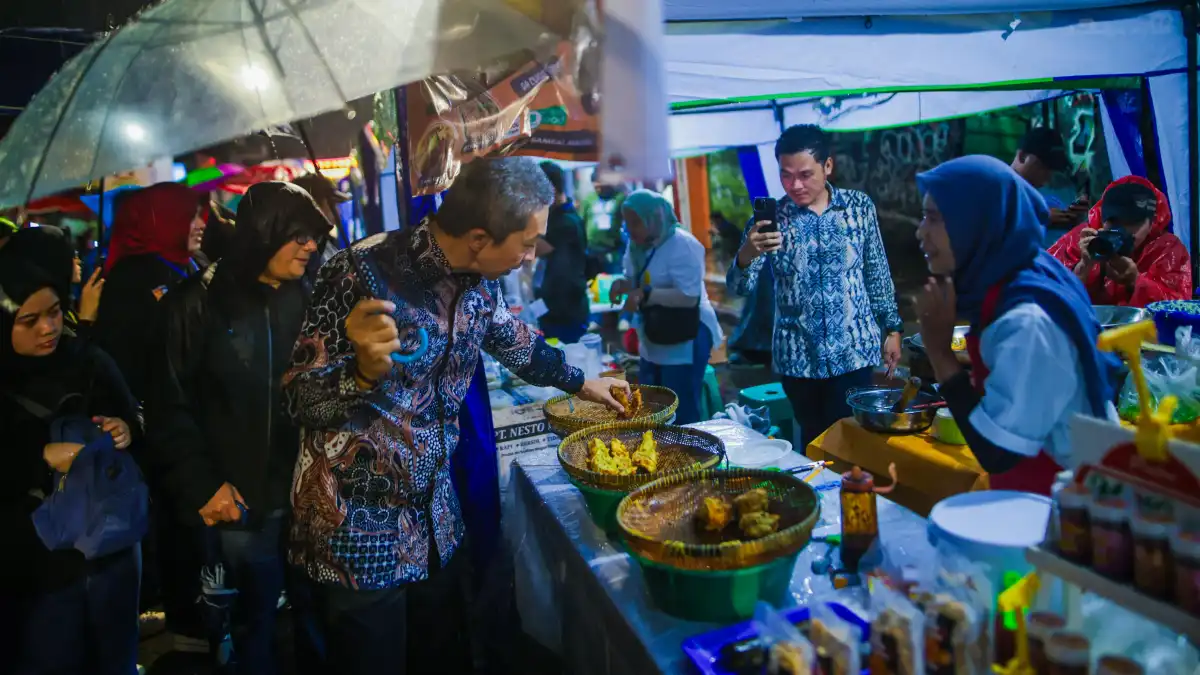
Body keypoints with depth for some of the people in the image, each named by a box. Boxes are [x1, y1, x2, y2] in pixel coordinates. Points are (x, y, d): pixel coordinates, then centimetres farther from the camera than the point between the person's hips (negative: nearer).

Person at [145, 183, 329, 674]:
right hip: (242, 498, -3)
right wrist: (201, 483, -10)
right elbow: (169, 403, -6)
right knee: (257, 614, 12)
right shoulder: (198, 302, -6)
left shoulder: (306, 298, 5)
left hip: (307, 489, 3)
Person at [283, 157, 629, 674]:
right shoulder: (363, 273, -23)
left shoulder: (479, 284, -3)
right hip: (357, 529, -6)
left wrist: (581, 383, 27)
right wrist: (366, 369, -39)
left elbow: (517, 345, 18)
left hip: (435, 519, 6)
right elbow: (299, 401, -20)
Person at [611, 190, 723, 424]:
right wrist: (623, 284, -3)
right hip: (653, 343, 9)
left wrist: (646, 295, -33)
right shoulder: (637, 245, 9)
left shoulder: (682, 244, -18)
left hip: (686, 340, -9)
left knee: (683, 417, -1)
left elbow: (690, 296, -25)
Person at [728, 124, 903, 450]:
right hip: (798, 357, 0)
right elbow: (741, 288, -11)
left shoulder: (859, 206, 0)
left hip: (853, 350, 0)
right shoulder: (770, 218, -4)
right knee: (814, 440, 12)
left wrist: (892, 328, 7)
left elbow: (878, 272, 9)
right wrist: (746, 255, -31)